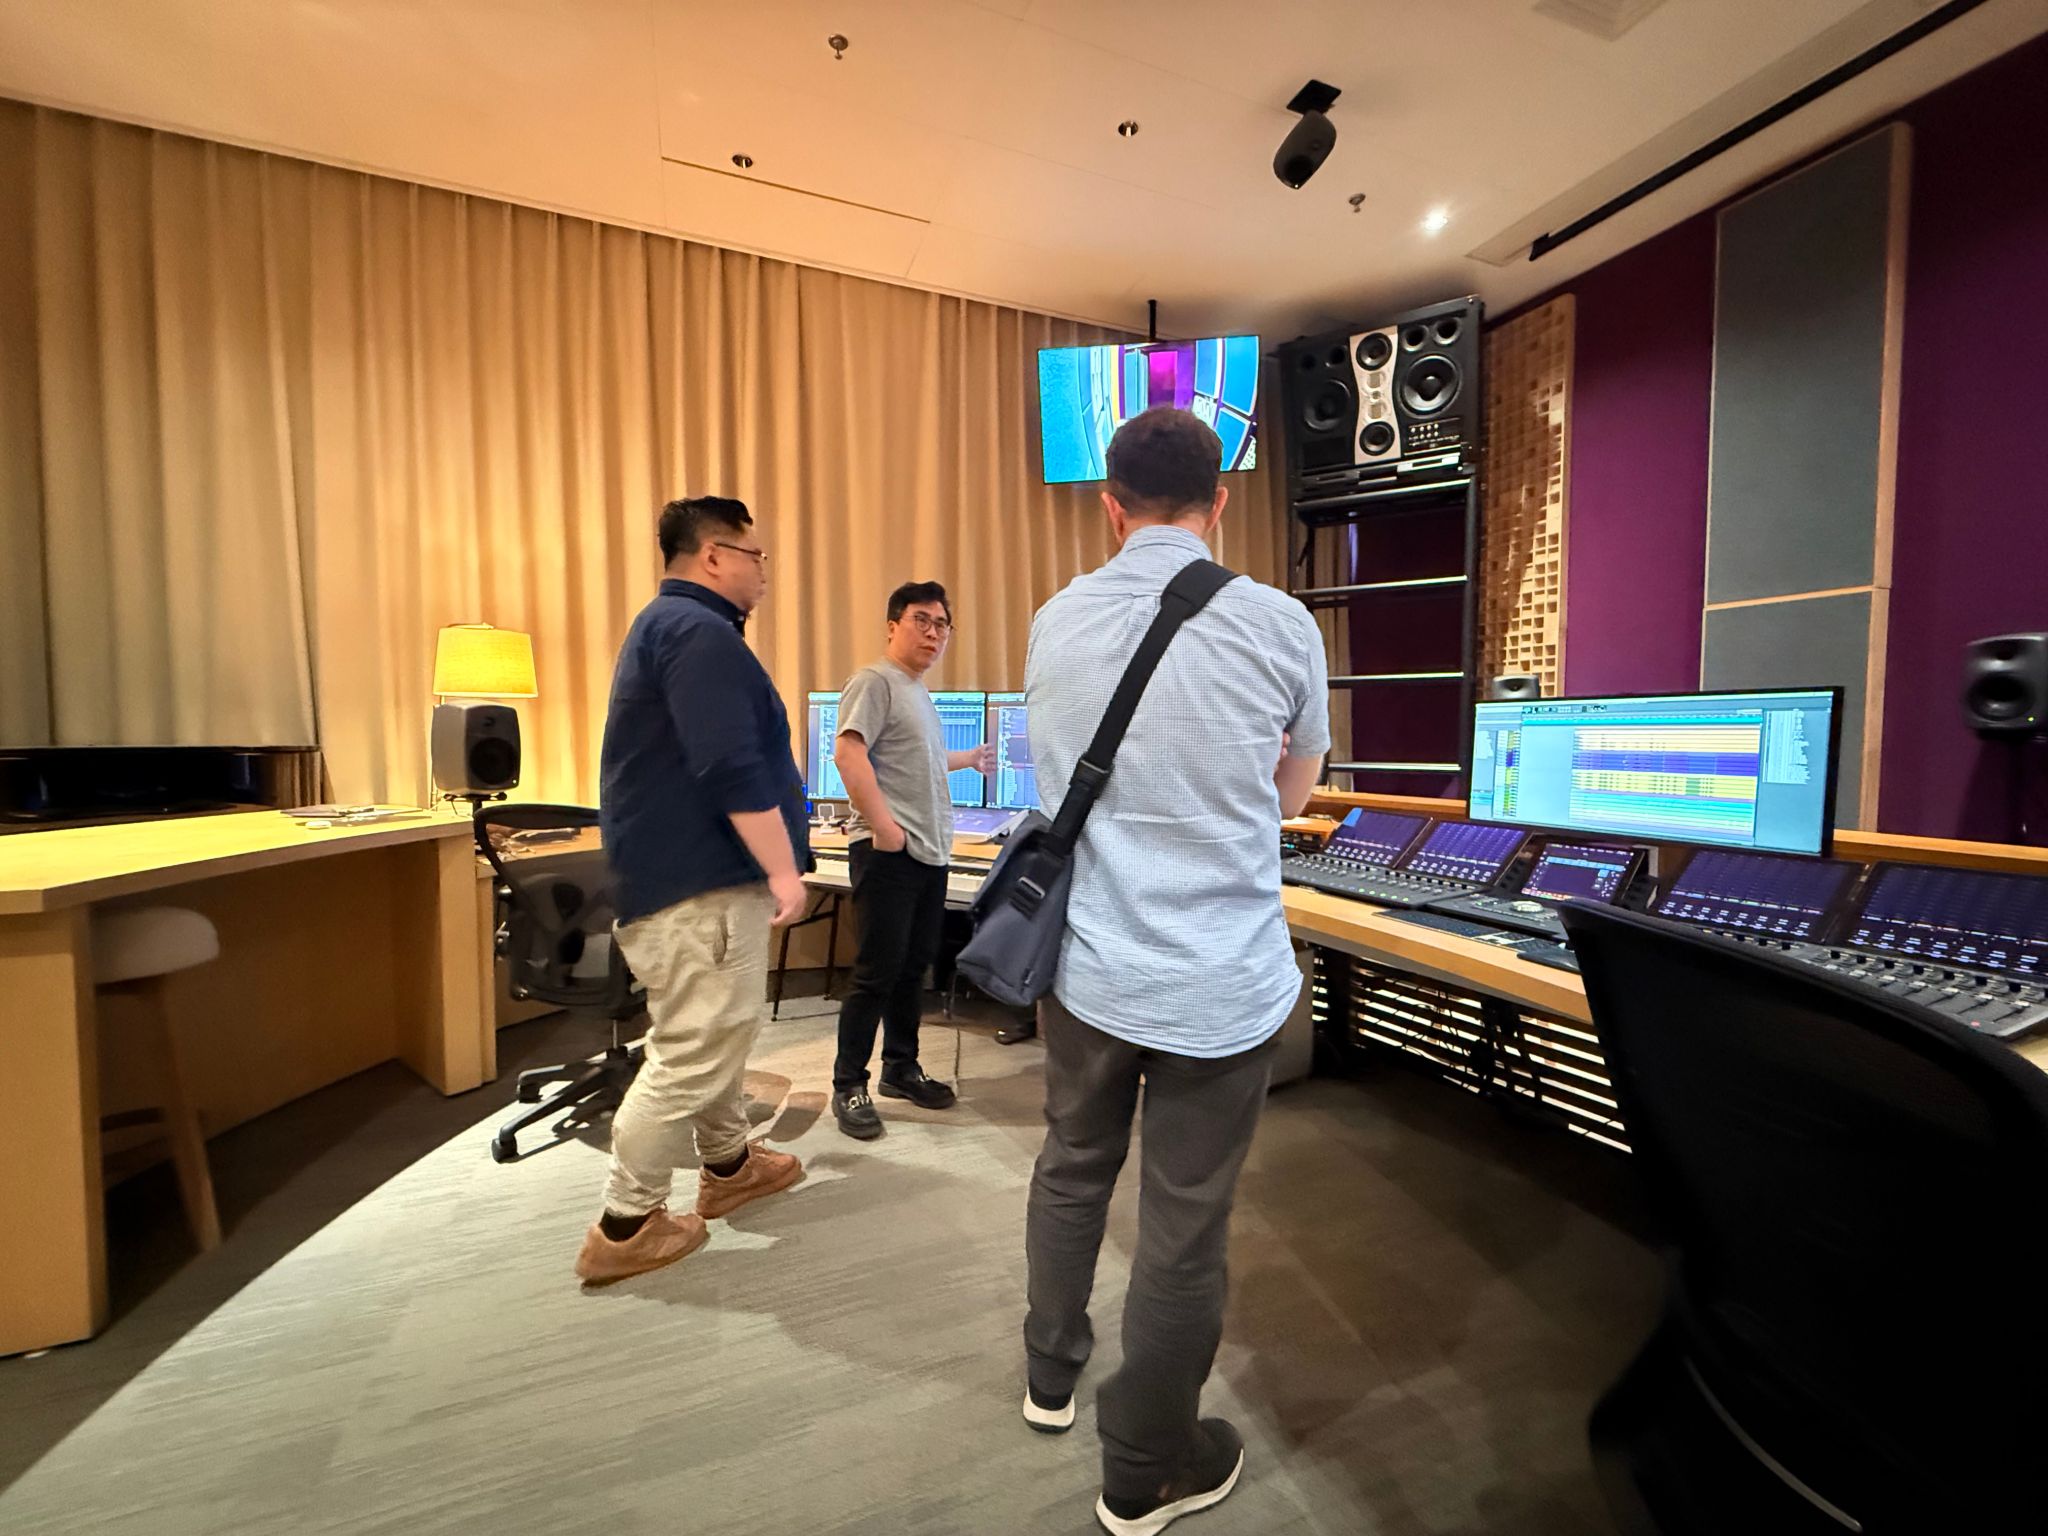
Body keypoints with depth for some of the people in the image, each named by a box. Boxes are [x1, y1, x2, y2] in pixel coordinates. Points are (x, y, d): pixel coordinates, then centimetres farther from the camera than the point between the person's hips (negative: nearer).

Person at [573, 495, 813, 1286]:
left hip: (691, 870, 12)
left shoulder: (671, 624, 19)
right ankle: (625, 1227, 16)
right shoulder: (699, 632, -16)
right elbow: (730, 769, -26)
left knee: (714, 1031, 22)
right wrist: (782, 868, -21)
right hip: (698, 880, -12)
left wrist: (767, 862, 28)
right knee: (691, 1052, 0)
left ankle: (727, 1166, 38)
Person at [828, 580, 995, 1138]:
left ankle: (901, 1069, 30)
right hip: (889, 853, -9)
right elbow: (848, 754, -20)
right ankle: (848, 1087, 14)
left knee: (914, 968, 15)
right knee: (877, 972, -2)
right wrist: (882, 824, -23)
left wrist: (969, 759, 44)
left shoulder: (919, 693, 21)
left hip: (931, 852, 9)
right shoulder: (875, 681, -7)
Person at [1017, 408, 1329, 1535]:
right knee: (1185, 1225, 15)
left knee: (1072, 1167, 25)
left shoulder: (1053, 625, -1)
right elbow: (1292, 794, 5)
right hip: (1219, 984, -3)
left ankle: (1051, 1375, 50)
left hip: (1084, 966, 4)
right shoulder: (1280, 625, -9)